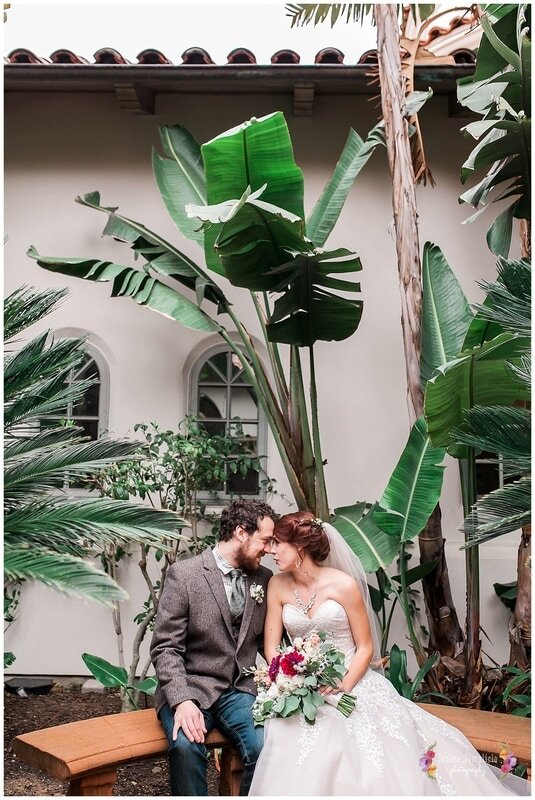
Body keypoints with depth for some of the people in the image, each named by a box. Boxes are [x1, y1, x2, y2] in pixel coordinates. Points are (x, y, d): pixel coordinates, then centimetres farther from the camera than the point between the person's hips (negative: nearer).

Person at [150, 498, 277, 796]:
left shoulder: (264, 578, 7)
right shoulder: (184, 574, -8)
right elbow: (165, 647, -10)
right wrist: (182, 700, -23)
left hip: (240, 688, 3)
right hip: (191, 687, -3)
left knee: (265, 748, -25)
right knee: (187, 745, -33)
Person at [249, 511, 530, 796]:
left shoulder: (344, 584, -10)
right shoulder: (278, 586, 1)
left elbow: (365, 647, -4)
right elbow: (271, 646, 3)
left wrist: (343, 686, -19)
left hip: (352, 681, -2)